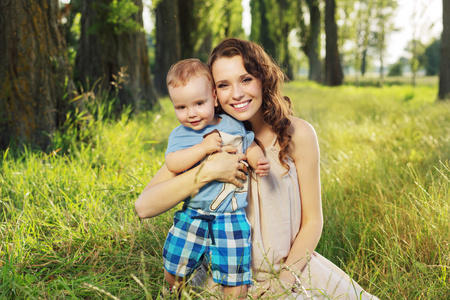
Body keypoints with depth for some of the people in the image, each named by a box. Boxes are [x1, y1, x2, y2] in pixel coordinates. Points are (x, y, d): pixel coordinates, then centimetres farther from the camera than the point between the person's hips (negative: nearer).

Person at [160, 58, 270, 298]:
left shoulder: (233, 125, 3)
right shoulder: (180, 135, -1)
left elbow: (250, 146, 15)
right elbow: (173, 164, -17)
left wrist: (259, 160, -7)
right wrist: (204, 146, -23)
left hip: (231, 218, -1)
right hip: (192, 216, 1)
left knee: (234, 276, 2)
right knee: (173, 269, 14)